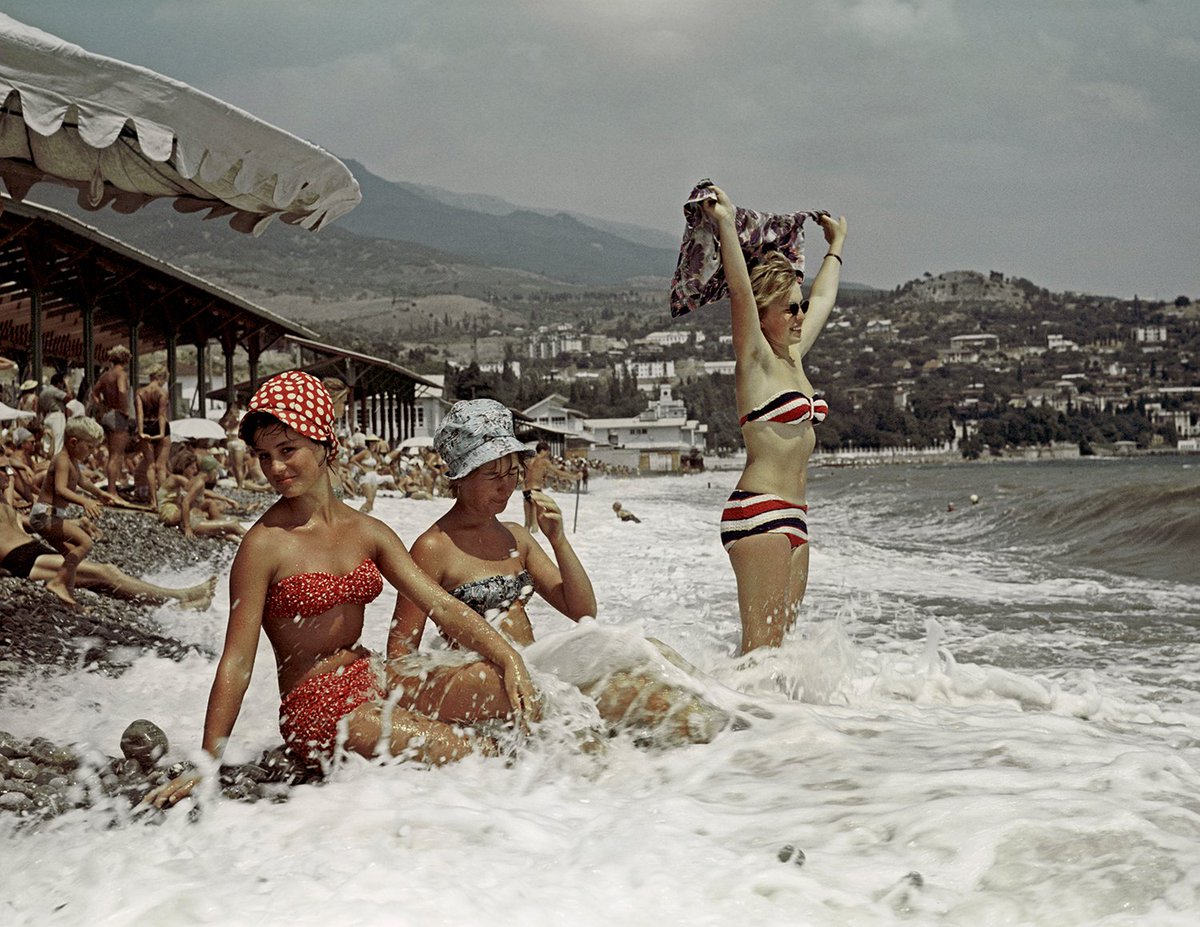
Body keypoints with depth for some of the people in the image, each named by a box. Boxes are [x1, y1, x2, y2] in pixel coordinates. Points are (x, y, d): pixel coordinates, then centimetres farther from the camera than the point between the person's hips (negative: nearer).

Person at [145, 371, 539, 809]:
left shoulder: (368, 533, 5)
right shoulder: (265, 545, -12)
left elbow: (443, 606, 4)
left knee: (512, 688, -11)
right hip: (315, 708, -6)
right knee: (470, 753, -21)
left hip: (373, 682, 6)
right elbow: (237, 663, -12)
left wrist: (509, 657, -11)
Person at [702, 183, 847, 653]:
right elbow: (740, 292, -19)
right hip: (758, 510, -8)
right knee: (760, 642, -10)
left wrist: (836, 244, 41)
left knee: (781, 637, 7)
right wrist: (725, 224, -27)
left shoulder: (793, 357, 16)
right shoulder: (755, 361, -5)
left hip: (792, 515, 8)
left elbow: (823, 298, 31)